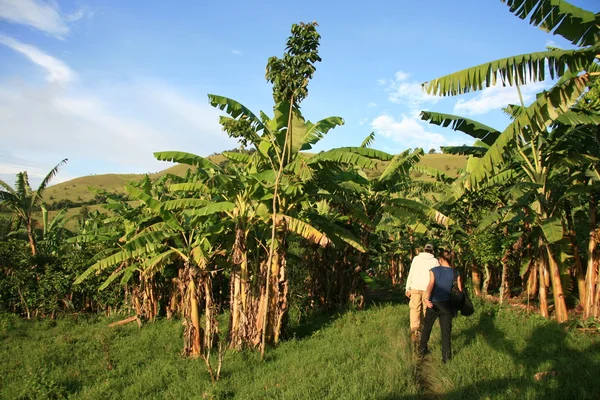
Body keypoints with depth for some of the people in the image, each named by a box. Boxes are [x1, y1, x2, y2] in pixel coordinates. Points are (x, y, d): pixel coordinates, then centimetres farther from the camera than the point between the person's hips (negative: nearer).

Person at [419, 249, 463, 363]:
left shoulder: (434, 270, -6)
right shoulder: (455, 274, 0)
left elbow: (431, 285, -20)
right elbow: (460, 291, 3)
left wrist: (427, 299, -31)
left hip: (433, 303, 0)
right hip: (446, 304, 1)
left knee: (427, 327, 18)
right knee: (446, 331, 8)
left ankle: (422, 349, 31)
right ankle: (446, 357, 11)